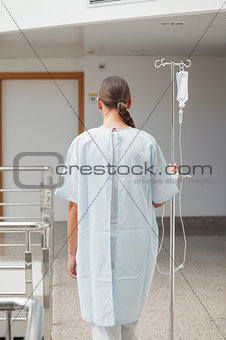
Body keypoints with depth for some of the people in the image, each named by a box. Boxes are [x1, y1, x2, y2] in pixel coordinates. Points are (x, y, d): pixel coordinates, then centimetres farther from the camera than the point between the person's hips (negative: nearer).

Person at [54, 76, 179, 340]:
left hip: (96, 245, -2)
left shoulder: (83, 143, -7)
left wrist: (72, 252, 6)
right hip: (137, 242, 2)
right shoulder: (147, 143, -5)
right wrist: (170, 175, 24)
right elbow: (158, 201, 3)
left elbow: (74, 205, -5)